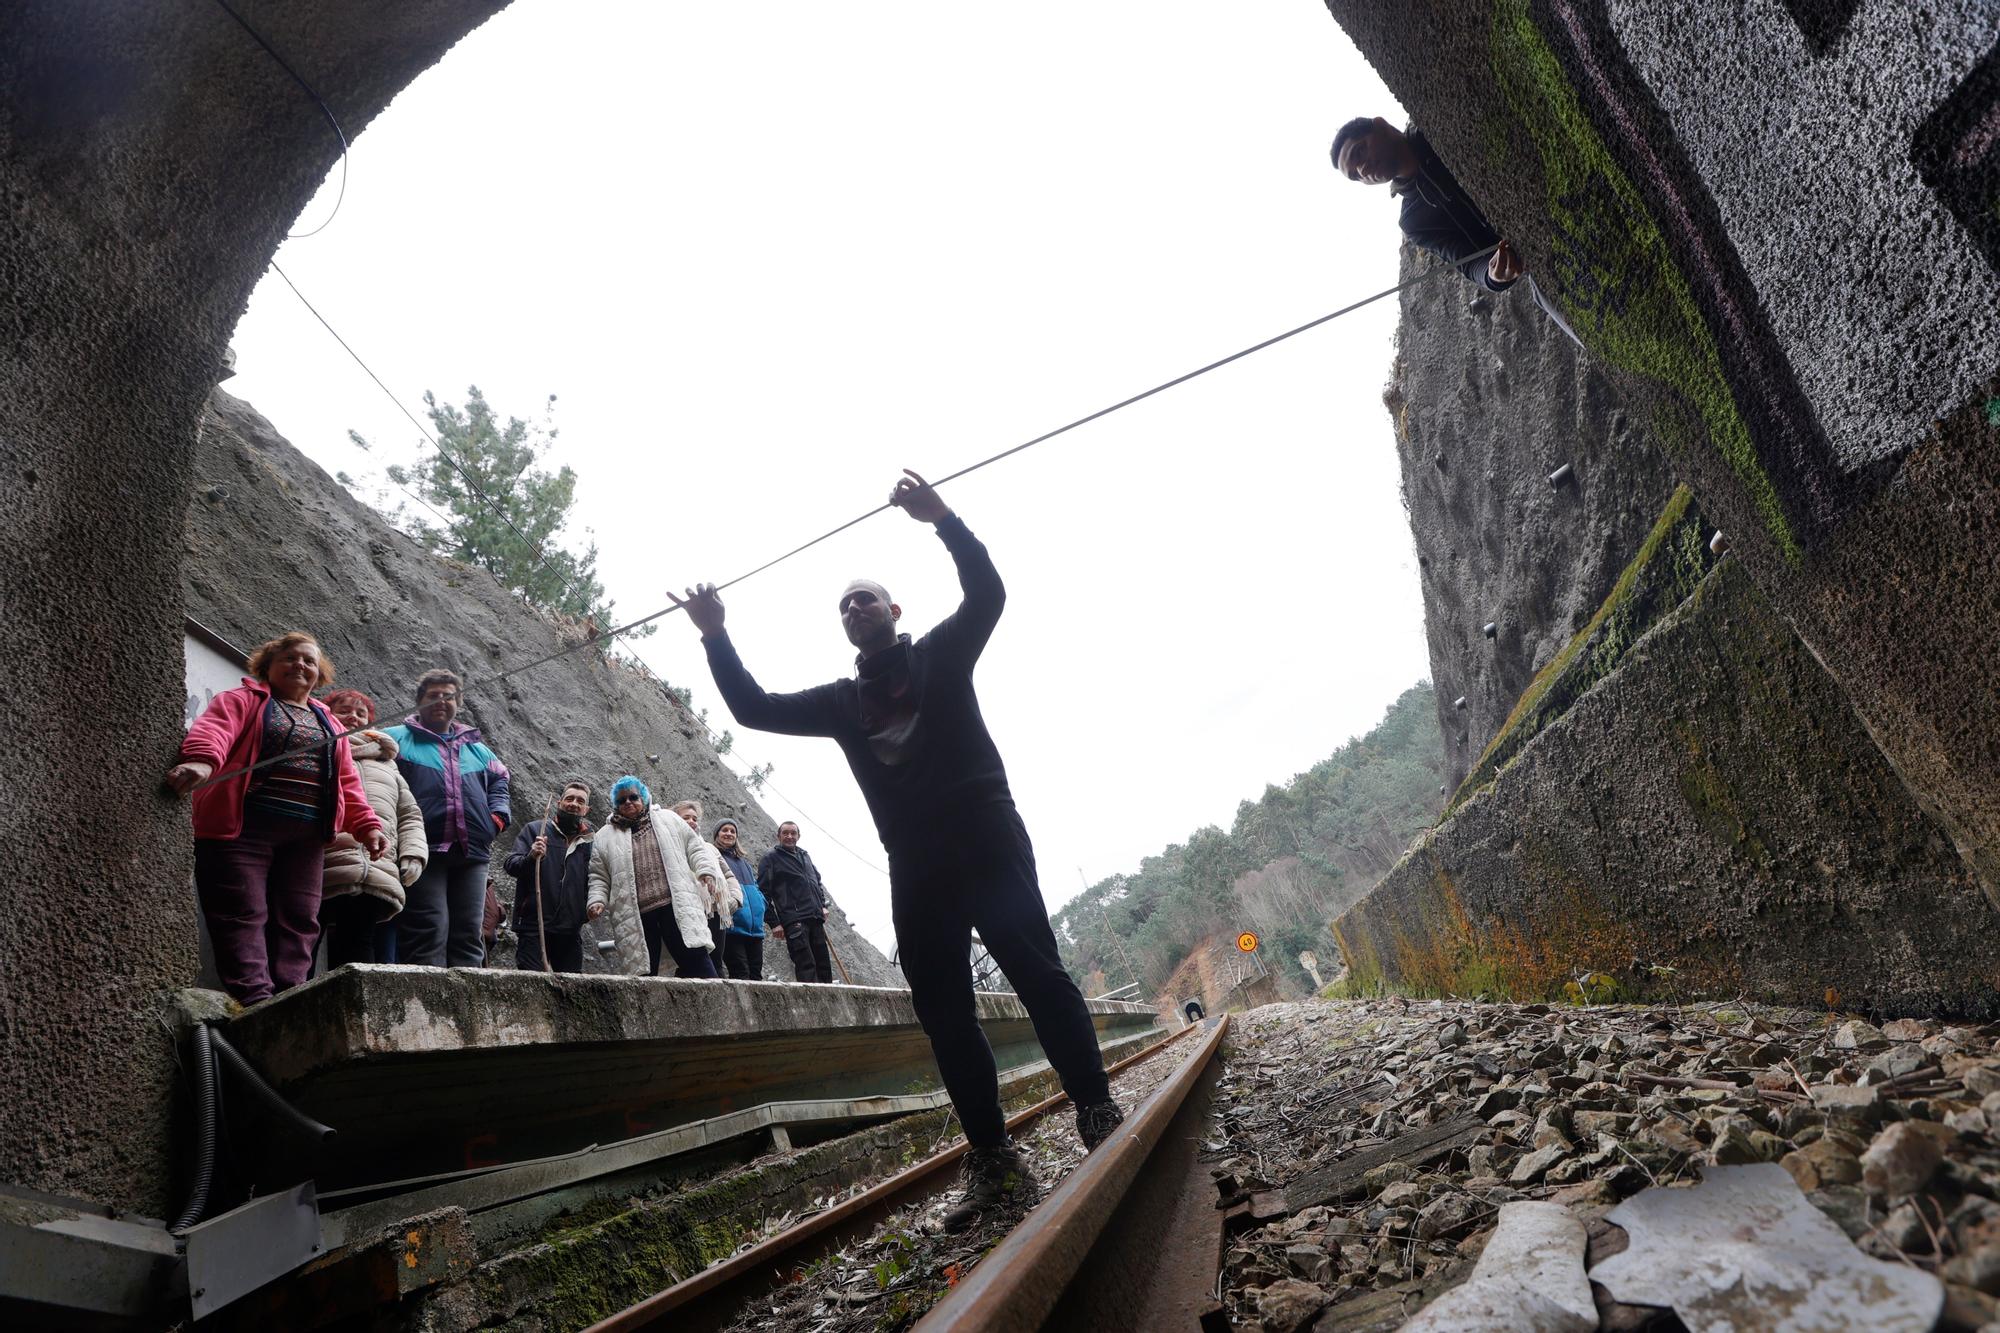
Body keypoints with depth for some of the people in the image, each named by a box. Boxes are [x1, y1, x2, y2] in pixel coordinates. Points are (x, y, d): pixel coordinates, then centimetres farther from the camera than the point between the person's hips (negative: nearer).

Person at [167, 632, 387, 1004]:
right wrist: (201, 761, -36)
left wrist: (367, 826, 6)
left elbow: (347, 781, 22)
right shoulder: (242, 701, 10)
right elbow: (213, 730, -13)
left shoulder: (330, 725, 26)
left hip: (306, 839, 5)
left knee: (298, 923, -2)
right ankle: (255, 1003, -19)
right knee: (244, 917, -12)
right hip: (242, 828, -5)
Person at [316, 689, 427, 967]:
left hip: (378, 880, 3)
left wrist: (413, 854, 11)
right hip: (326, 876, -3)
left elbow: (410, 815, 28)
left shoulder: (387, 764, 33)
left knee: (357, 957, -3)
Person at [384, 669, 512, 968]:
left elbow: (499, 781, 30)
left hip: (472, 853, 5)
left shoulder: (477, 748, 27)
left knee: (469, 933, 2)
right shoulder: (397, 739, 13)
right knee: (429, 932, -12)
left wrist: (498, 815, 10)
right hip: (424, 850, -4)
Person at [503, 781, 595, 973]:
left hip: (571, 931, 4)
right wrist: (531, 857, -24)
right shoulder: (534, 829, 6)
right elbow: (510, 864, -4)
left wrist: (594, 904, 5)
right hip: (534, 926, -4)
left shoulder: (588, 843, 16)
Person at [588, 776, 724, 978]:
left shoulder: (668, 819, 16)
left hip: (676, 906, -1)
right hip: (635, 915, 1)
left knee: (695, 958, -10)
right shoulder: (605, 837, 16)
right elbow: (598, 877, 14)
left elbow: (695, 847, 13)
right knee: (644, 970, 1)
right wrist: (597, 900, -3)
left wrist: (706, 870, -3)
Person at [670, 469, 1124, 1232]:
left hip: (985, 838, -4)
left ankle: (1097, 1114, -8)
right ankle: (994, 1163, 4)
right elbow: (754, 709, 17)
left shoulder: (941, 654, 10)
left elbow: (988, 594, -5)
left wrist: (943, 521, -15)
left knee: (1035, 973, -14)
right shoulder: (841, 700, 20)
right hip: (915, 864, 5)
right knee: (943, 1012, 0)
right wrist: (716, 639, 10)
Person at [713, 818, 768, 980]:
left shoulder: (744, 861, 26)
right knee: (740, 974, -13)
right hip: (732, 926, -7)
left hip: (754, 927, 7)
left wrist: (759, 907, 11)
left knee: (756, 974, 3)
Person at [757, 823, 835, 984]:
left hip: (816, 918, 7)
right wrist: (773, 923, -10)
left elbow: (818, 881, 32)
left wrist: (823, 905, 15)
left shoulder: (804, 856, 22)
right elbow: (763, 893, -4)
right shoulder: (770, 858, 2)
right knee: (806, 965, -13)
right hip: (793, 921, -6)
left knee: (824, 964, 5)